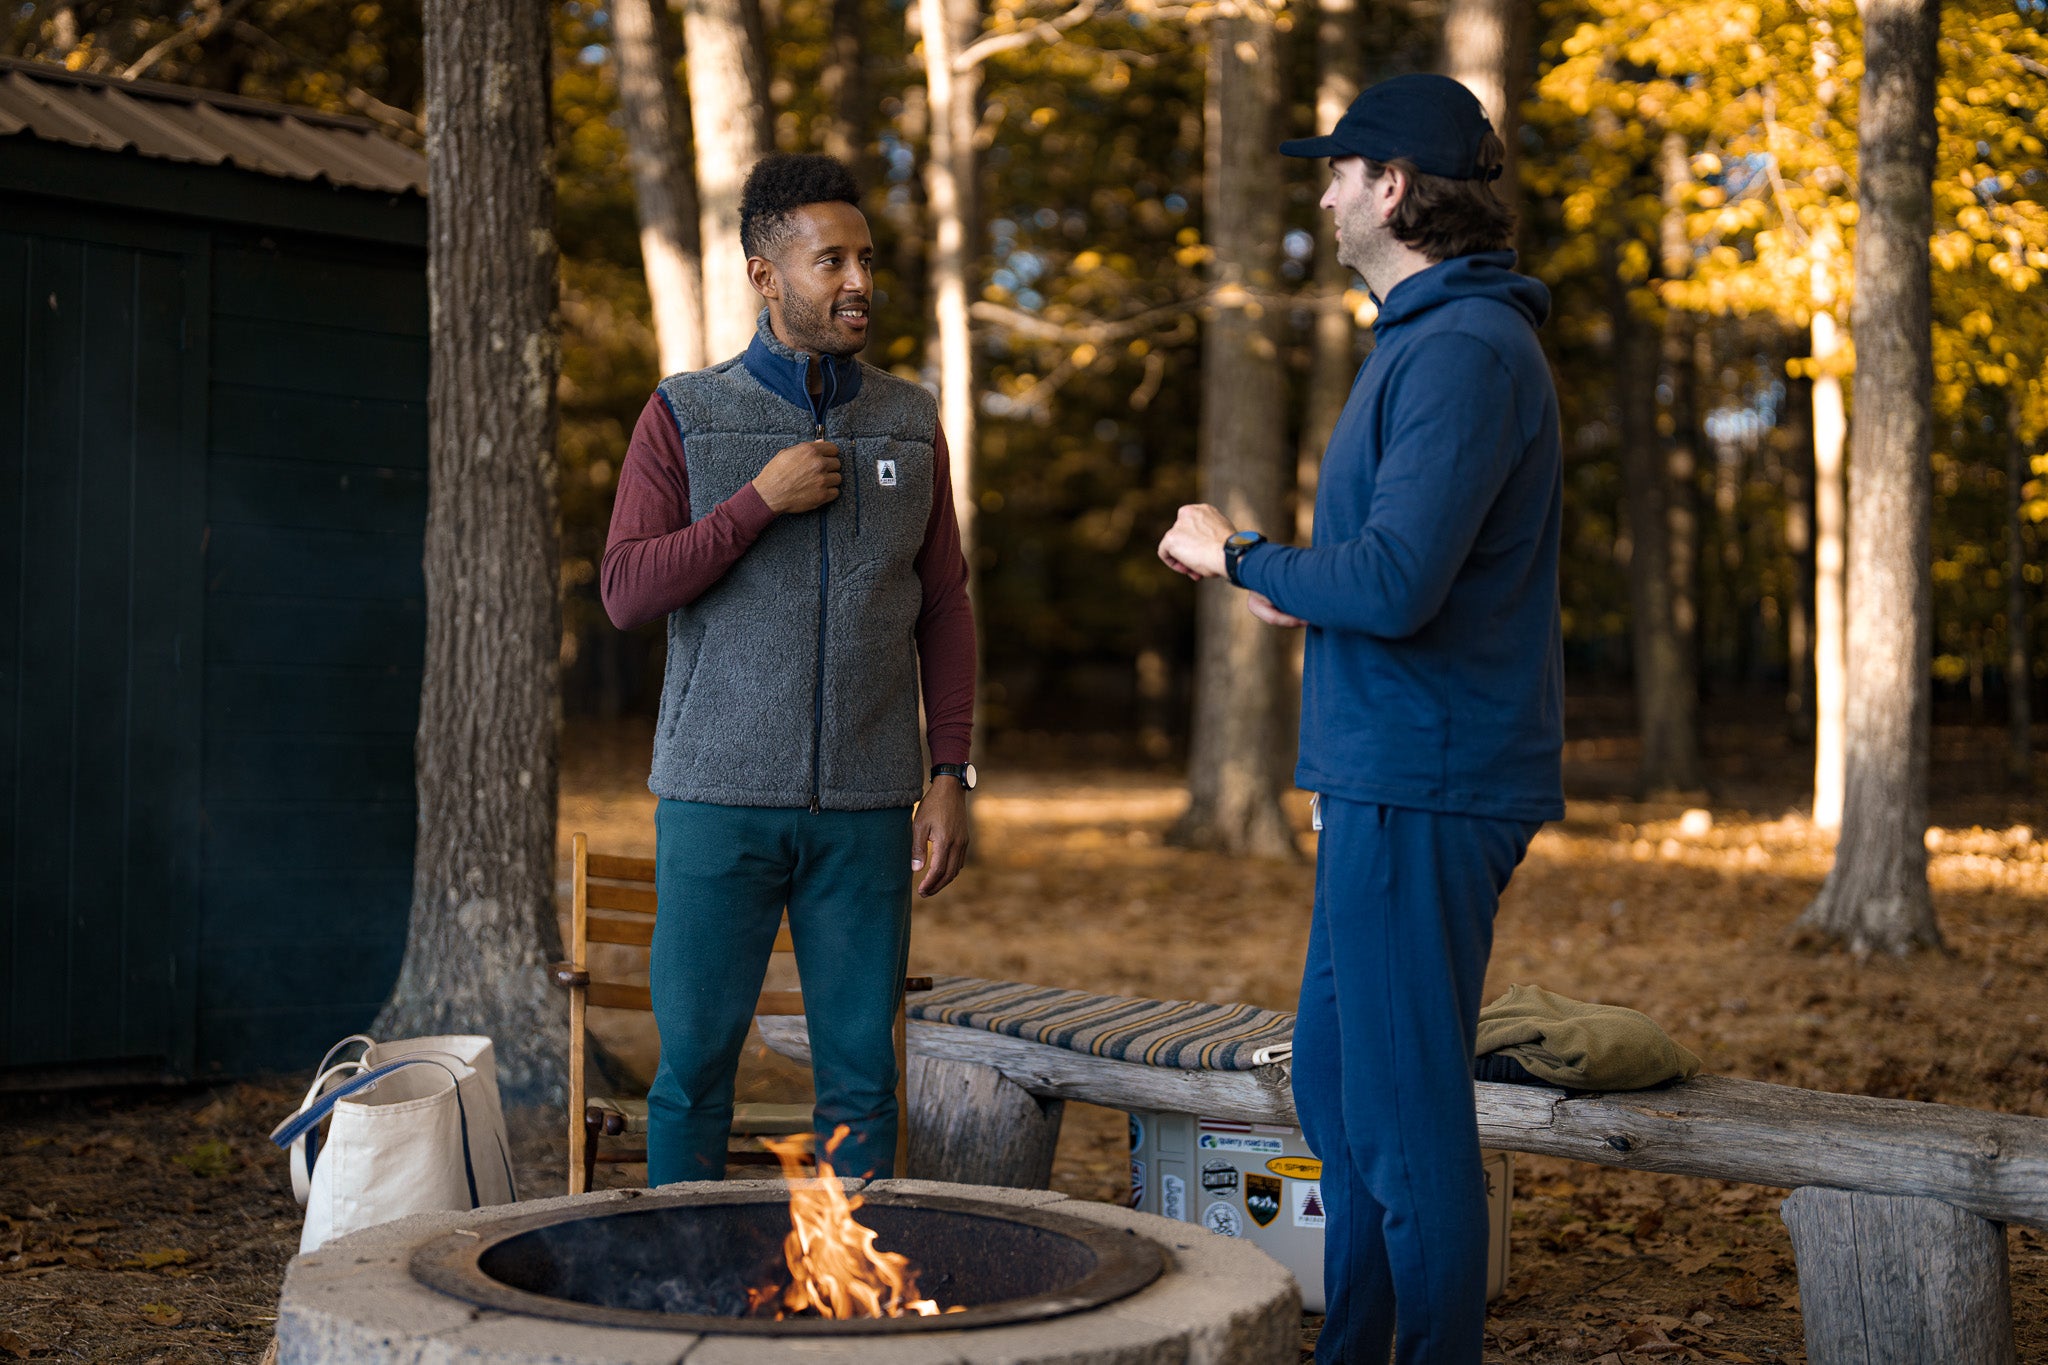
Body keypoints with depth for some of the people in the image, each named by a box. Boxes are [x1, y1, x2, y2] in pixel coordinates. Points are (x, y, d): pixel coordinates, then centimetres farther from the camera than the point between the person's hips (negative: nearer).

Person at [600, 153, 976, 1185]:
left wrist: (950, 774, 2)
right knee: (695, 1062, 3)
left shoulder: (910, 423, 10)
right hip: (720, 798, -2)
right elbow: (625, 593, -5)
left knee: (861, 1074, 5)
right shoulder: (684, 417, 2)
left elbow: (945, 609, 10)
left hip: (866, 808, 2)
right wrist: (761, 500, -13)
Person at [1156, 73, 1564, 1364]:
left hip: (1424, 789, -11)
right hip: (1389, 776, 11)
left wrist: (1240, 556, -12)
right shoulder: (1429, 335, 18)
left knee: (1407, 1110, -3)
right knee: (1335, 1081, 19)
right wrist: (1301, 584, 13)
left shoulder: (1465, 351, -17)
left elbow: (1395, 582, -26)